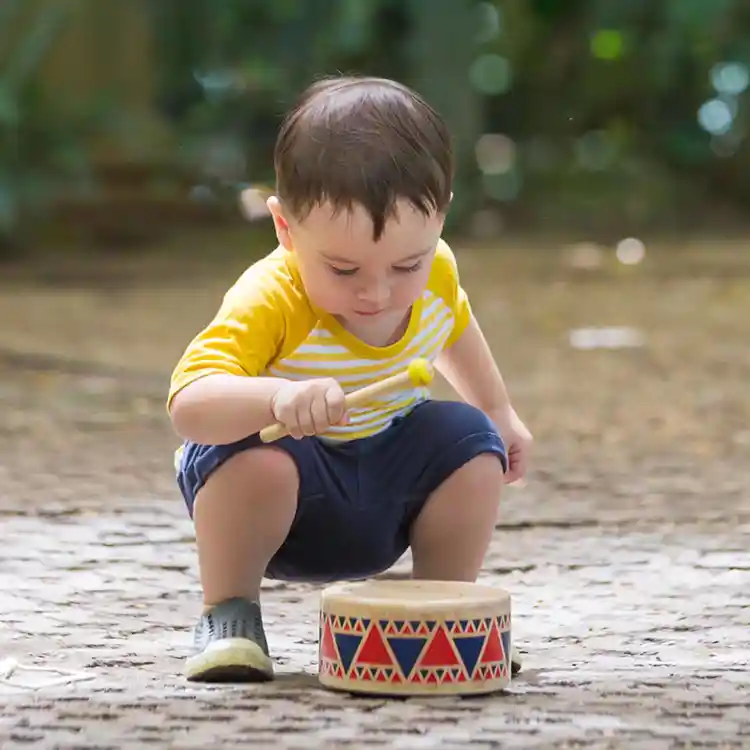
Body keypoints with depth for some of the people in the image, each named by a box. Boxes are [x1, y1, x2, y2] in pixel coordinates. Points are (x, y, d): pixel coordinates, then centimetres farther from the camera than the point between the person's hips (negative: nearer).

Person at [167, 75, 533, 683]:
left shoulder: (435, 273, -14)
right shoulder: (269, 303, -33)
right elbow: (188, 405, -48)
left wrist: (500, 414, 22)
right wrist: (277, 396, -66)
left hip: (387, 479, 5)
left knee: (470, 441, -17)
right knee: (256, 458, -36)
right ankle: (228, 615, -12)